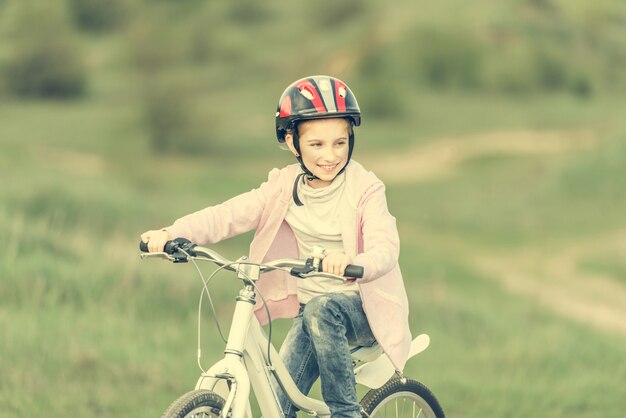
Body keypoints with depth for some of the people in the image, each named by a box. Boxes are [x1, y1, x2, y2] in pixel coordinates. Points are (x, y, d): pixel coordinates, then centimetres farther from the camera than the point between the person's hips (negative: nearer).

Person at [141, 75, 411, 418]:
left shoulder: (364, 188, -12)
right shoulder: (285, 187, -1)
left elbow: (385, 249, -26)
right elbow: (229, 215, -12)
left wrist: (352, 264, -51)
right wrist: (173, 233, -30)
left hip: (361, 308, -4)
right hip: (309, 309, 4)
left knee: (322, 309, -35)